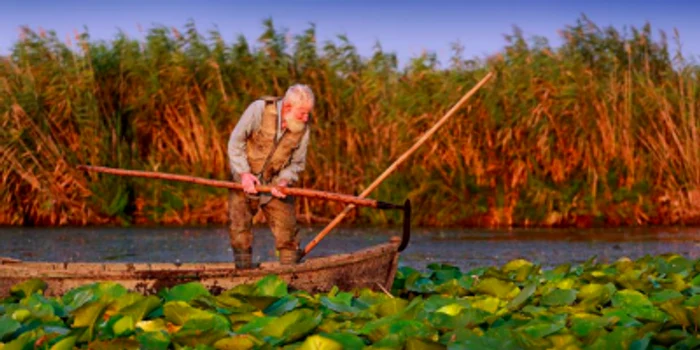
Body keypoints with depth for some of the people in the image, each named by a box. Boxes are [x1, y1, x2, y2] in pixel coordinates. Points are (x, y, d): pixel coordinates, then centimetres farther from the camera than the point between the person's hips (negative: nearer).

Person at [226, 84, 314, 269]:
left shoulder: (303, 128, -10)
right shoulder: (259, 109, -20)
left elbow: (297, 163, 1)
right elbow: (235, 142, -13)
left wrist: (284, 180, -18)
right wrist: (244, 173, -19)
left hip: (275, 185, 2)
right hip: (245, 182, -2)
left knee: (287, 230, -2)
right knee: (239, 229, -3)